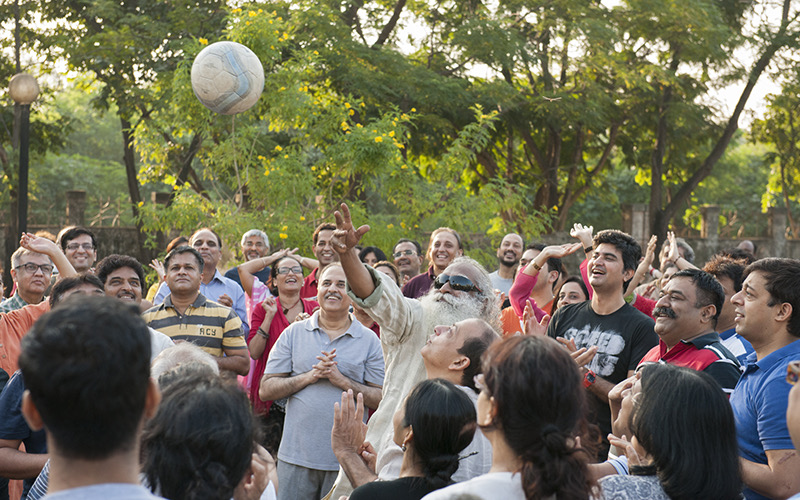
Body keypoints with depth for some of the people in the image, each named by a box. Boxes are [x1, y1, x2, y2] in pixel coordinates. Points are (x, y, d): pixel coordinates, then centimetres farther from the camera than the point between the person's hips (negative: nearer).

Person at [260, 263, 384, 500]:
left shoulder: (369, 341, 4)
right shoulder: (294, 334, 7)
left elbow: (384, 399, -2)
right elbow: (265, 390, 3)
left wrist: (342, 381, -14)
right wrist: (309, 376, -11)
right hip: (296, 455, 1)